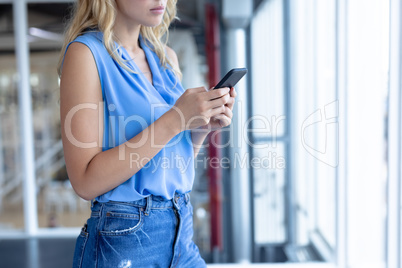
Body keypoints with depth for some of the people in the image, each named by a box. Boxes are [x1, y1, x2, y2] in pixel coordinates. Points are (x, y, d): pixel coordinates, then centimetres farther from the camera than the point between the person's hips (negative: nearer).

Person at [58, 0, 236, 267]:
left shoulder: (166, 56, 7)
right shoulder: (86, 52, -12)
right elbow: (86, 181, -19)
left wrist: (201, 126, -7)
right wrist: (174, 121, -22)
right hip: (123, 239, -6)